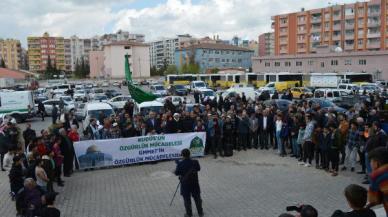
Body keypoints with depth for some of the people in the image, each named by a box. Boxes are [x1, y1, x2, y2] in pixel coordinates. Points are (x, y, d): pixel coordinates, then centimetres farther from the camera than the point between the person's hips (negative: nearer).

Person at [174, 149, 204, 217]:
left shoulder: (180, 164, -20)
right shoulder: (195, 162, -13)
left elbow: (176, 173, -5)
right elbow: (198, 169, 6)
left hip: (185, 185, -2)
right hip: (195, 183, 2)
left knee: (187, 200, 13)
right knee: (197, 198, 18)